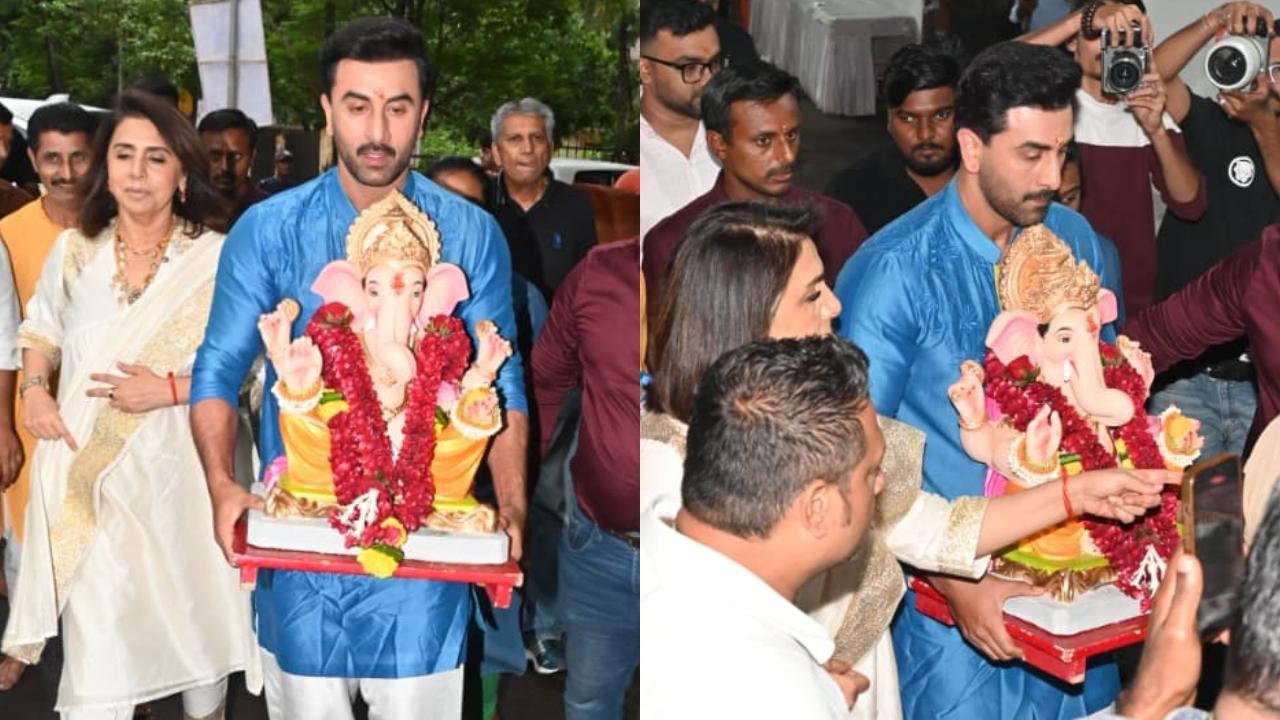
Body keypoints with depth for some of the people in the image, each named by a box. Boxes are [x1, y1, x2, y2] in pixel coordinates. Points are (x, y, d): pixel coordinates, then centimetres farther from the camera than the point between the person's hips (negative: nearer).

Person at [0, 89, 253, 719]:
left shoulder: (216, 257, -8)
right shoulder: (74, 249, 6)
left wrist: (170, 389, -18)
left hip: (178, 471, -2)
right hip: (87, 474, 2)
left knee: (194, 616, 14)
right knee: (93, 628, -1)